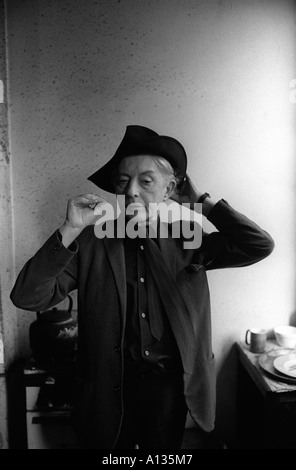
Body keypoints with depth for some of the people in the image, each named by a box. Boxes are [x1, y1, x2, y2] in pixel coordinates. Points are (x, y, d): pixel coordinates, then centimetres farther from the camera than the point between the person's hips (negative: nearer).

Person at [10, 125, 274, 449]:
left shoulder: (187, 241, -4)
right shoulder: (90, 242, -9)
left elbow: (260, 245, -11)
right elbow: (25, 298, -16)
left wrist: (203, 203, -10)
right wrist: (69, 230, -26)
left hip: (171, 383, 1)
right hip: (109, 385, -1)